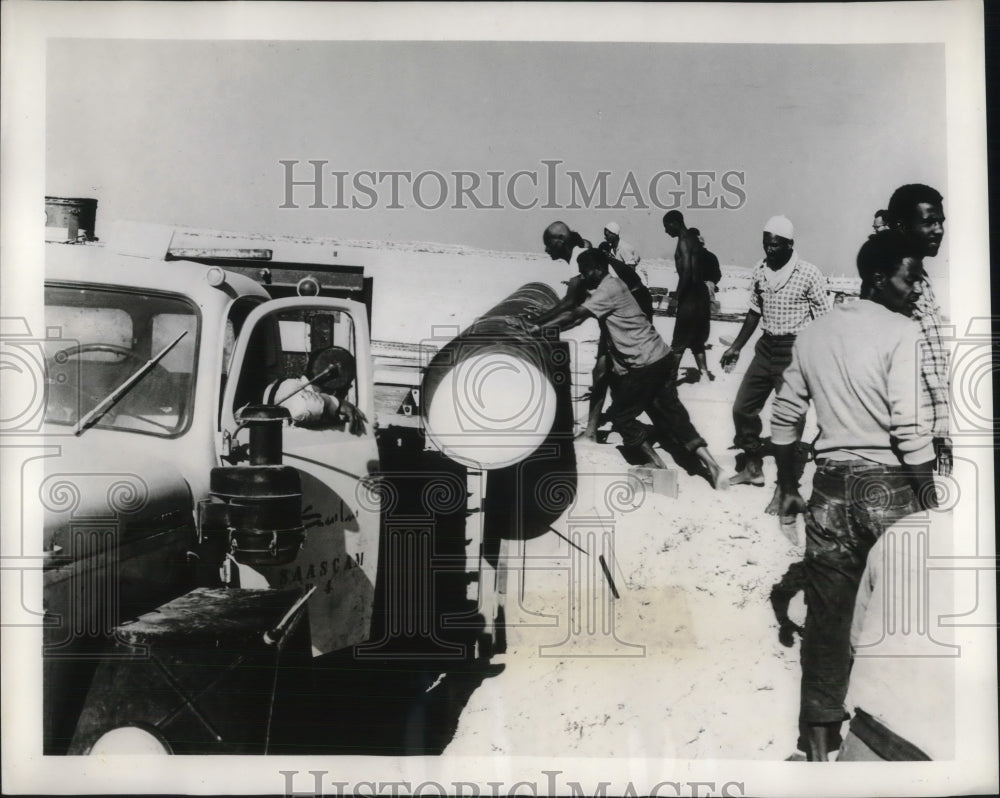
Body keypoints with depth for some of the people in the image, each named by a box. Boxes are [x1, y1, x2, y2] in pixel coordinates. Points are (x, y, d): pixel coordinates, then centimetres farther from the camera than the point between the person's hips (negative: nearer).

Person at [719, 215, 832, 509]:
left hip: (795, 351, -6)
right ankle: (752, 466, 32)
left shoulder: (808, 274, -14)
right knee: (742, 408, 11)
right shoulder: (759, 271, 4)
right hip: (766, 348, 6)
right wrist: (736, 347, 16)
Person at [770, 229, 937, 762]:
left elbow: (783, 420, 12)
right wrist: (929, 505, -9)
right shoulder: (902, 333, -9)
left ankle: (820, 740, 15)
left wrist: (789, 488, 21)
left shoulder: (813, 334, 10)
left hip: (832, 487, 5)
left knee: (826, 615, 9)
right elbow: (910, 429, -16)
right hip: (890, 486, -5)